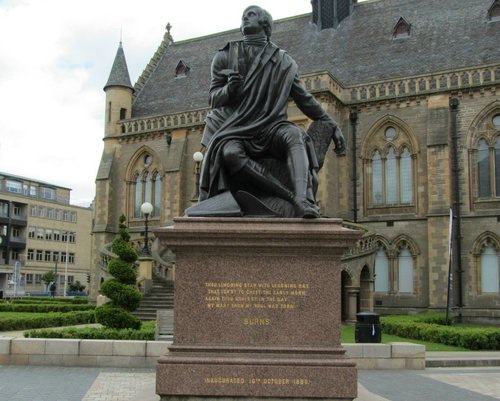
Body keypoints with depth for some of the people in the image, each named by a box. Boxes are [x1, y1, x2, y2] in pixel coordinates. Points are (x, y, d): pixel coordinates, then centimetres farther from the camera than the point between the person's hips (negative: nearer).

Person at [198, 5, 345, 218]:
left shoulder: (284, 62, 13)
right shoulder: (226, 56, 12)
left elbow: (304, 99, 18)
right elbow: (214, 98, 10)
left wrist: (332, 126, 12)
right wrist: (229, 89, -14)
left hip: (269, 126, 1)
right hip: (235, 128, 0)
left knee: (294, 135, -34)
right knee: (230, 153, -36)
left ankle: (302, 202, -53)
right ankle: (292, 197, -38)